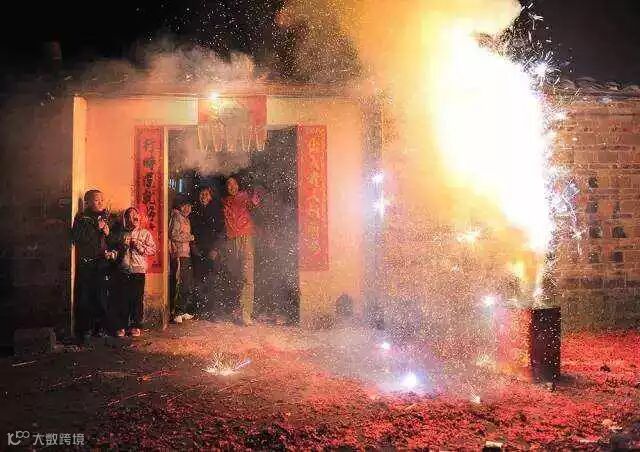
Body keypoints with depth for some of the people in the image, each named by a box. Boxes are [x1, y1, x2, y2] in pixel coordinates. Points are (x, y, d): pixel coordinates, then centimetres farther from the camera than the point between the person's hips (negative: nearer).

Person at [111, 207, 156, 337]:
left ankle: (136, 326, 10)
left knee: (137, 299, 0)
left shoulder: (145, 233, 9)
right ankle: (121, 326, 10)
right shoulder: (121, 233, 16)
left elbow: (153, 250, 2)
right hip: (123, 271, 2)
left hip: (139, 270, -2)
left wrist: (139, 246, -8)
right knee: (122, 299, 0)